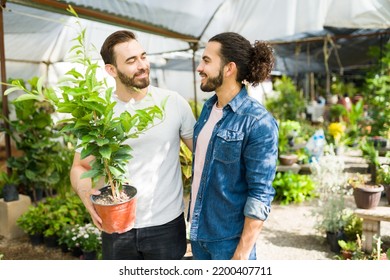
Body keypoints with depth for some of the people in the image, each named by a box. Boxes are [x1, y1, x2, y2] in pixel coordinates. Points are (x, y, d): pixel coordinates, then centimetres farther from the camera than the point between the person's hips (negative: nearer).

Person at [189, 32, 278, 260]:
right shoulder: (208, 108, 2)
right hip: (199, 230, 7)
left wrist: (242, 253, -17)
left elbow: (260, 194, -19)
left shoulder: (257, 122, -20)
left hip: (230, 238, -7)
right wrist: (195, 220, 14)